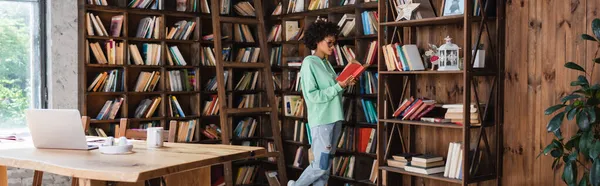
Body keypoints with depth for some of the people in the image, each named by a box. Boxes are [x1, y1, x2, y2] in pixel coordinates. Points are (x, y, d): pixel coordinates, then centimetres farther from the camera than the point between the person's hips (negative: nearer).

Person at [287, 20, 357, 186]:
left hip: (334, 118, 8)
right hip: (321, 120, -8)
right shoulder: (309, 63, -11)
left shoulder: (326, 63, 14)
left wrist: (345, 84, 0)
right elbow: (313, 96, -17)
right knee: (321, 165, -4)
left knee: (326, 166, 9)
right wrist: (339, 86, -17)